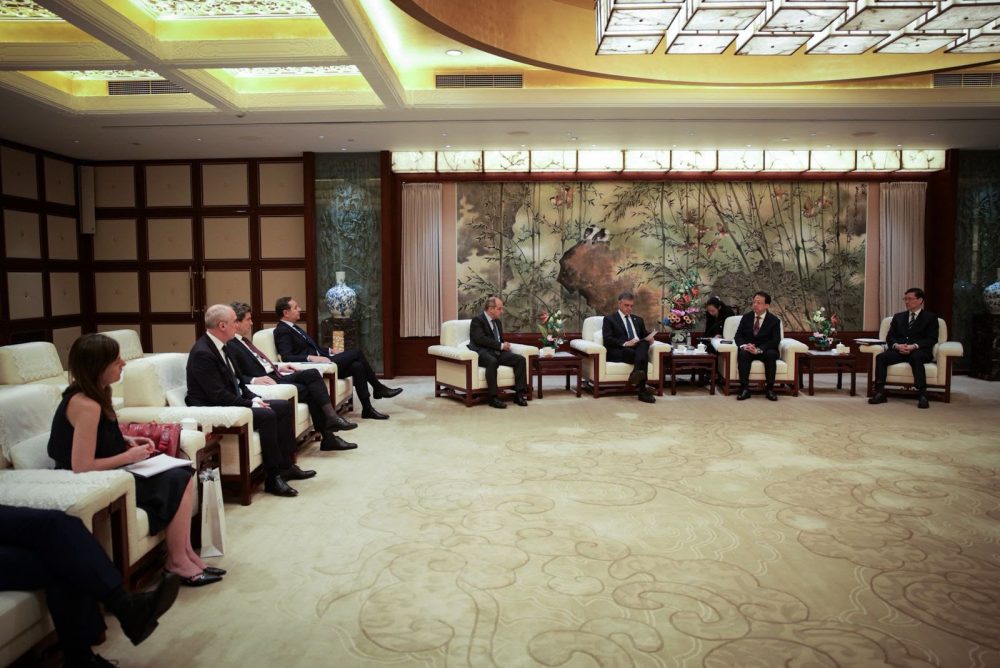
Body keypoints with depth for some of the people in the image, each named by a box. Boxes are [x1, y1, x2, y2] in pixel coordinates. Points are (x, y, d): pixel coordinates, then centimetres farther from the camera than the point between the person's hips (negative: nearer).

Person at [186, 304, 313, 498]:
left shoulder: (219, 346, 9)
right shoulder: (202, 353, -20)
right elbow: (218, 396, -24)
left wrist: (254, 398, 1)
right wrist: (251, 404, -18)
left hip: (233, 402, 10)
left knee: (285, 406, 4)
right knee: (267, 415, -29)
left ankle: (285, 465, 6)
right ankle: (273, 478, -19)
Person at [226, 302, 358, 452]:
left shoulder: (243, 340, 17)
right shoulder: (230, 345, -12)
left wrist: (278, 367, 15)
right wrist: (254, 380, -32)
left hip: (274, 375, 9)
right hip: (265, 382, -9)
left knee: (312, 374, -10)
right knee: (309, 390, -18)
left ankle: (331, 417, -14)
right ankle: (327, 437, -11)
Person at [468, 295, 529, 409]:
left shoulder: (498, 322, 21)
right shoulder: (477, 320, -4)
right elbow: (481, 339, -18)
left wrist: (505, 345, 2)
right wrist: (500, 345, -16)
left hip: (498, 352, 8)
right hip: (482, 353, -7)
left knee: (520, 359, -14)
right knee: (492, 361, -40)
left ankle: (519, 394, -14)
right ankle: (494, 397, -35)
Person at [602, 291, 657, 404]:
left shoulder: (638, 320, 29)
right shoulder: (609, 319, 10)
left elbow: (645, 336, 26)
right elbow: (607, 340, -5)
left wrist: (649, 338, -1)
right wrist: (625, 343, -21)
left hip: (638, 349, 4)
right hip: (618, 352, -4)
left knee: (644, 343, -33)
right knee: (643, 356, -35)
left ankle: (636, 372, -55)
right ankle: (642, 390, -47)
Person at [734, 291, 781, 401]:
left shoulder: (774, 320, -1)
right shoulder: (746, 317, 7)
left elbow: (775, 341, -12)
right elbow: (738, 336, 2)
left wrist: (759, 350, -27)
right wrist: (744, 346, -22)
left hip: (765, 351, -1)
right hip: (748, 349, 1)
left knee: (771, 354, -34)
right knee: (743, 353, -32)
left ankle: (770, 389, -26)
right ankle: (744, 389, -33)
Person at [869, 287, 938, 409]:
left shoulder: (930, 317, 12)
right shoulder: (898, 317, 24)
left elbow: (931, 339, -1)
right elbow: (890, 337, 14)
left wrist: (914, 346, -19)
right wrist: (896, 345, -11)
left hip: (919, 351, -3)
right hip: (899, 350, 3)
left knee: (916, 358, -39)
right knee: (880, 357, -26)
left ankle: (922, 395, -40)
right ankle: (880, 392, -30)